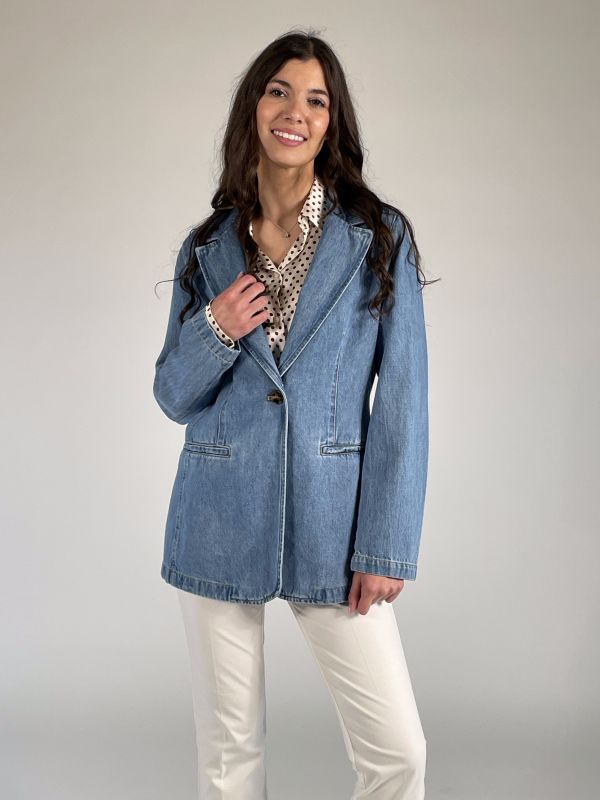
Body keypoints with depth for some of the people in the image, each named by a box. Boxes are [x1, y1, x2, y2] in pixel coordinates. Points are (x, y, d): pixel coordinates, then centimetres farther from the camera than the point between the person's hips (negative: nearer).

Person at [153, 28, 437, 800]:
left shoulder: (379, 237, -2)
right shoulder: (207, 247, 5)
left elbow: (402, 401, -4)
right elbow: (174, 397, 8)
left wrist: (386, 546, -8)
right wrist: (215, 331, -13)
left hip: (331, 525, -1)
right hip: (220, 525, 2)